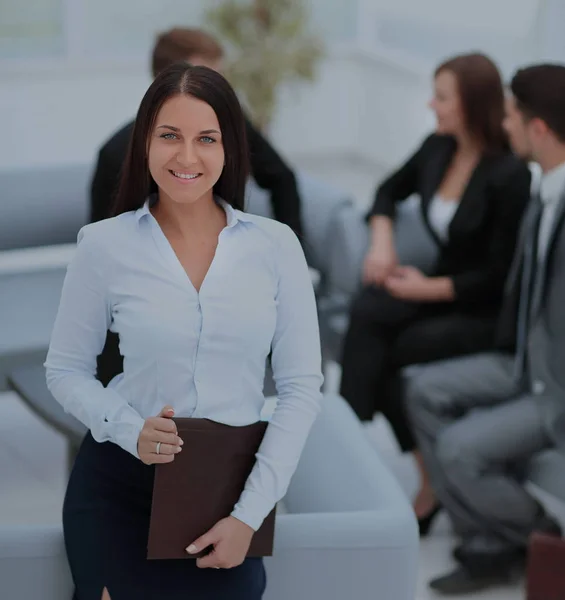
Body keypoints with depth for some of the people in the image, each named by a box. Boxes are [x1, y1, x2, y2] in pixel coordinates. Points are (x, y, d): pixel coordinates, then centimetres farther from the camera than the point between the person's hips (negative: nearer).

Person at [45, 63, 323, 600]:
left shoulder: (275, 244, -5)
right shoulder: (104, 245, -6)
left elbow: (301, 386, -4)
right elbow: (66, 371, 2)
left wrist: (250, 514, -10)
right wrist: (131, 430, -17)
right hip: (118, 488, -1)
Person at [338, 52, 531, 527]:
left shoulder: (509, 176, -21)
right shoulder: (438, 149, 0)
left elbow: (500, 275, -18)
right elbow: (390, 190, 19)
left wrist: (427, 289, -17)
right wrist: (381, 242, 1)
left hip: (488, 314, -6)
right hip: (440, 286, 6)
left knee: (386, 356, -24)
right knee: (367, 313, -24)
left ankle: (430, 484, -10)